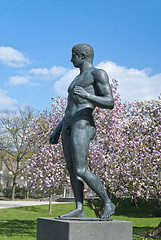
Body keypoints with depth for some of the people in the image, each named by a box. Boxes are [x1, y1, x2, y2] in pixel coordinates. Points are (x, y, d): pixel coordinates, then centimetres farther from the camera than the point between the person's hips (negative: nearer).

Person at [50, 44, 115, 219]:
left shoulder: (98, 73, -1)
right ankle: (79, 209, 4)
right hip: (68, 126, 9)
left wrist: (87, 95, -25)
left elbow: (110, 103, -11)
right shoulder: (78, 78, 26)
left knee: (80, 170, -14)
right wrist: (57, 130, 23)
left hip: (83, 125, -9)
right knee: (71, 169, 2)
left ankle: (108, 203, -2)